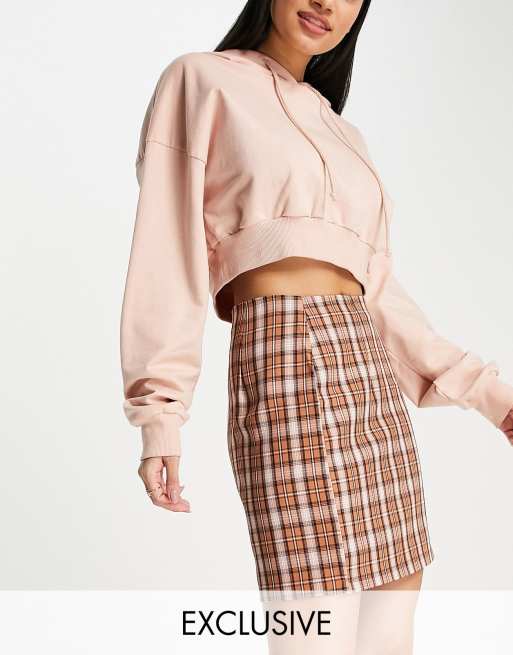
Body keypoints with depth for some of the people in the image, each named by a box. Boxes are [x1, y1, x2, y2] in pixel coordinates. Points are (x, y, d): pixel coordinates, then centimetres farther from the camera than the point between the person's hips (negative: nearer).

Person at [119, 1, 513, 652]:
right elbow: (167, 246, -1)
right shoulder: (201, 79, 9)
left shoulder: (344, 135, 24)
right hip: (287, 360, -7)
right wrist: (160, 414, -10)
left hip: (369, 372, 7)